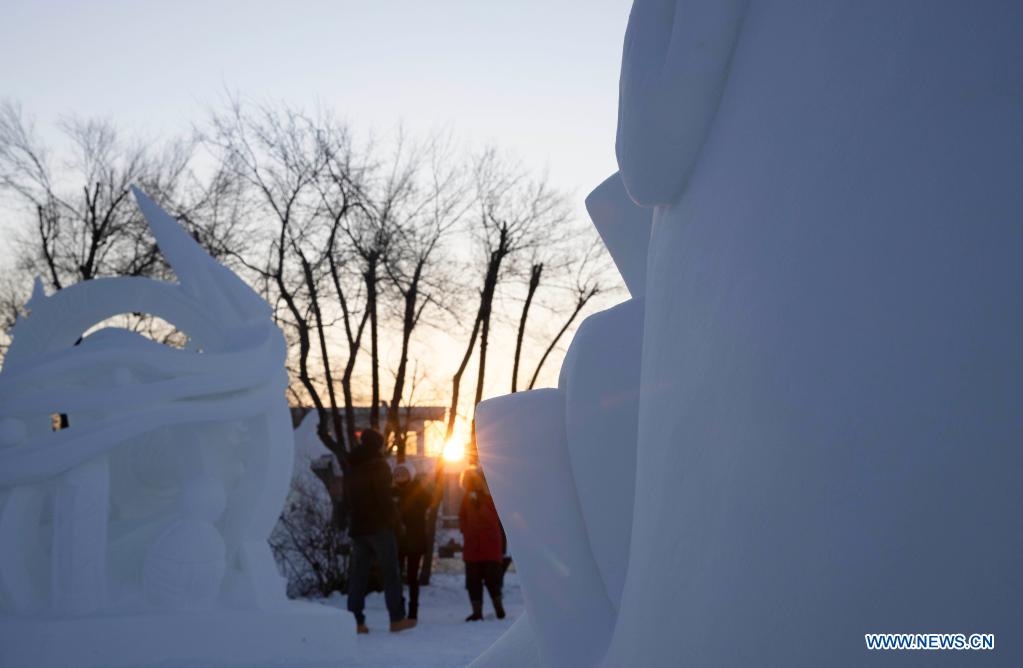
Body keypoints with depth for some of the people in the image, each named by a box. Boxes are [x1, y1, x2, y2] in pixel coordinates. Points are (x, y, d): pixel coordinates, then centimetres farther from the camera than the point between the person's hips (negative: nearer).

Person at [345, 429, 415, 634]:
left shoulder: (352, 469, 14)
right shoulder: (379, 466, -8)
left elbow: (347, 499, 17)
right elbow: (384, 497, -15)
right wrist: (394, 519, -4)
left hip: (357, 527, 6)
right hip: (379, 526, -6)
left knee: (358, 574, 5)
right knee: (391, 573, -1)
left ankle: (355, 621, 1)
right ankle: (397, 619, -2)